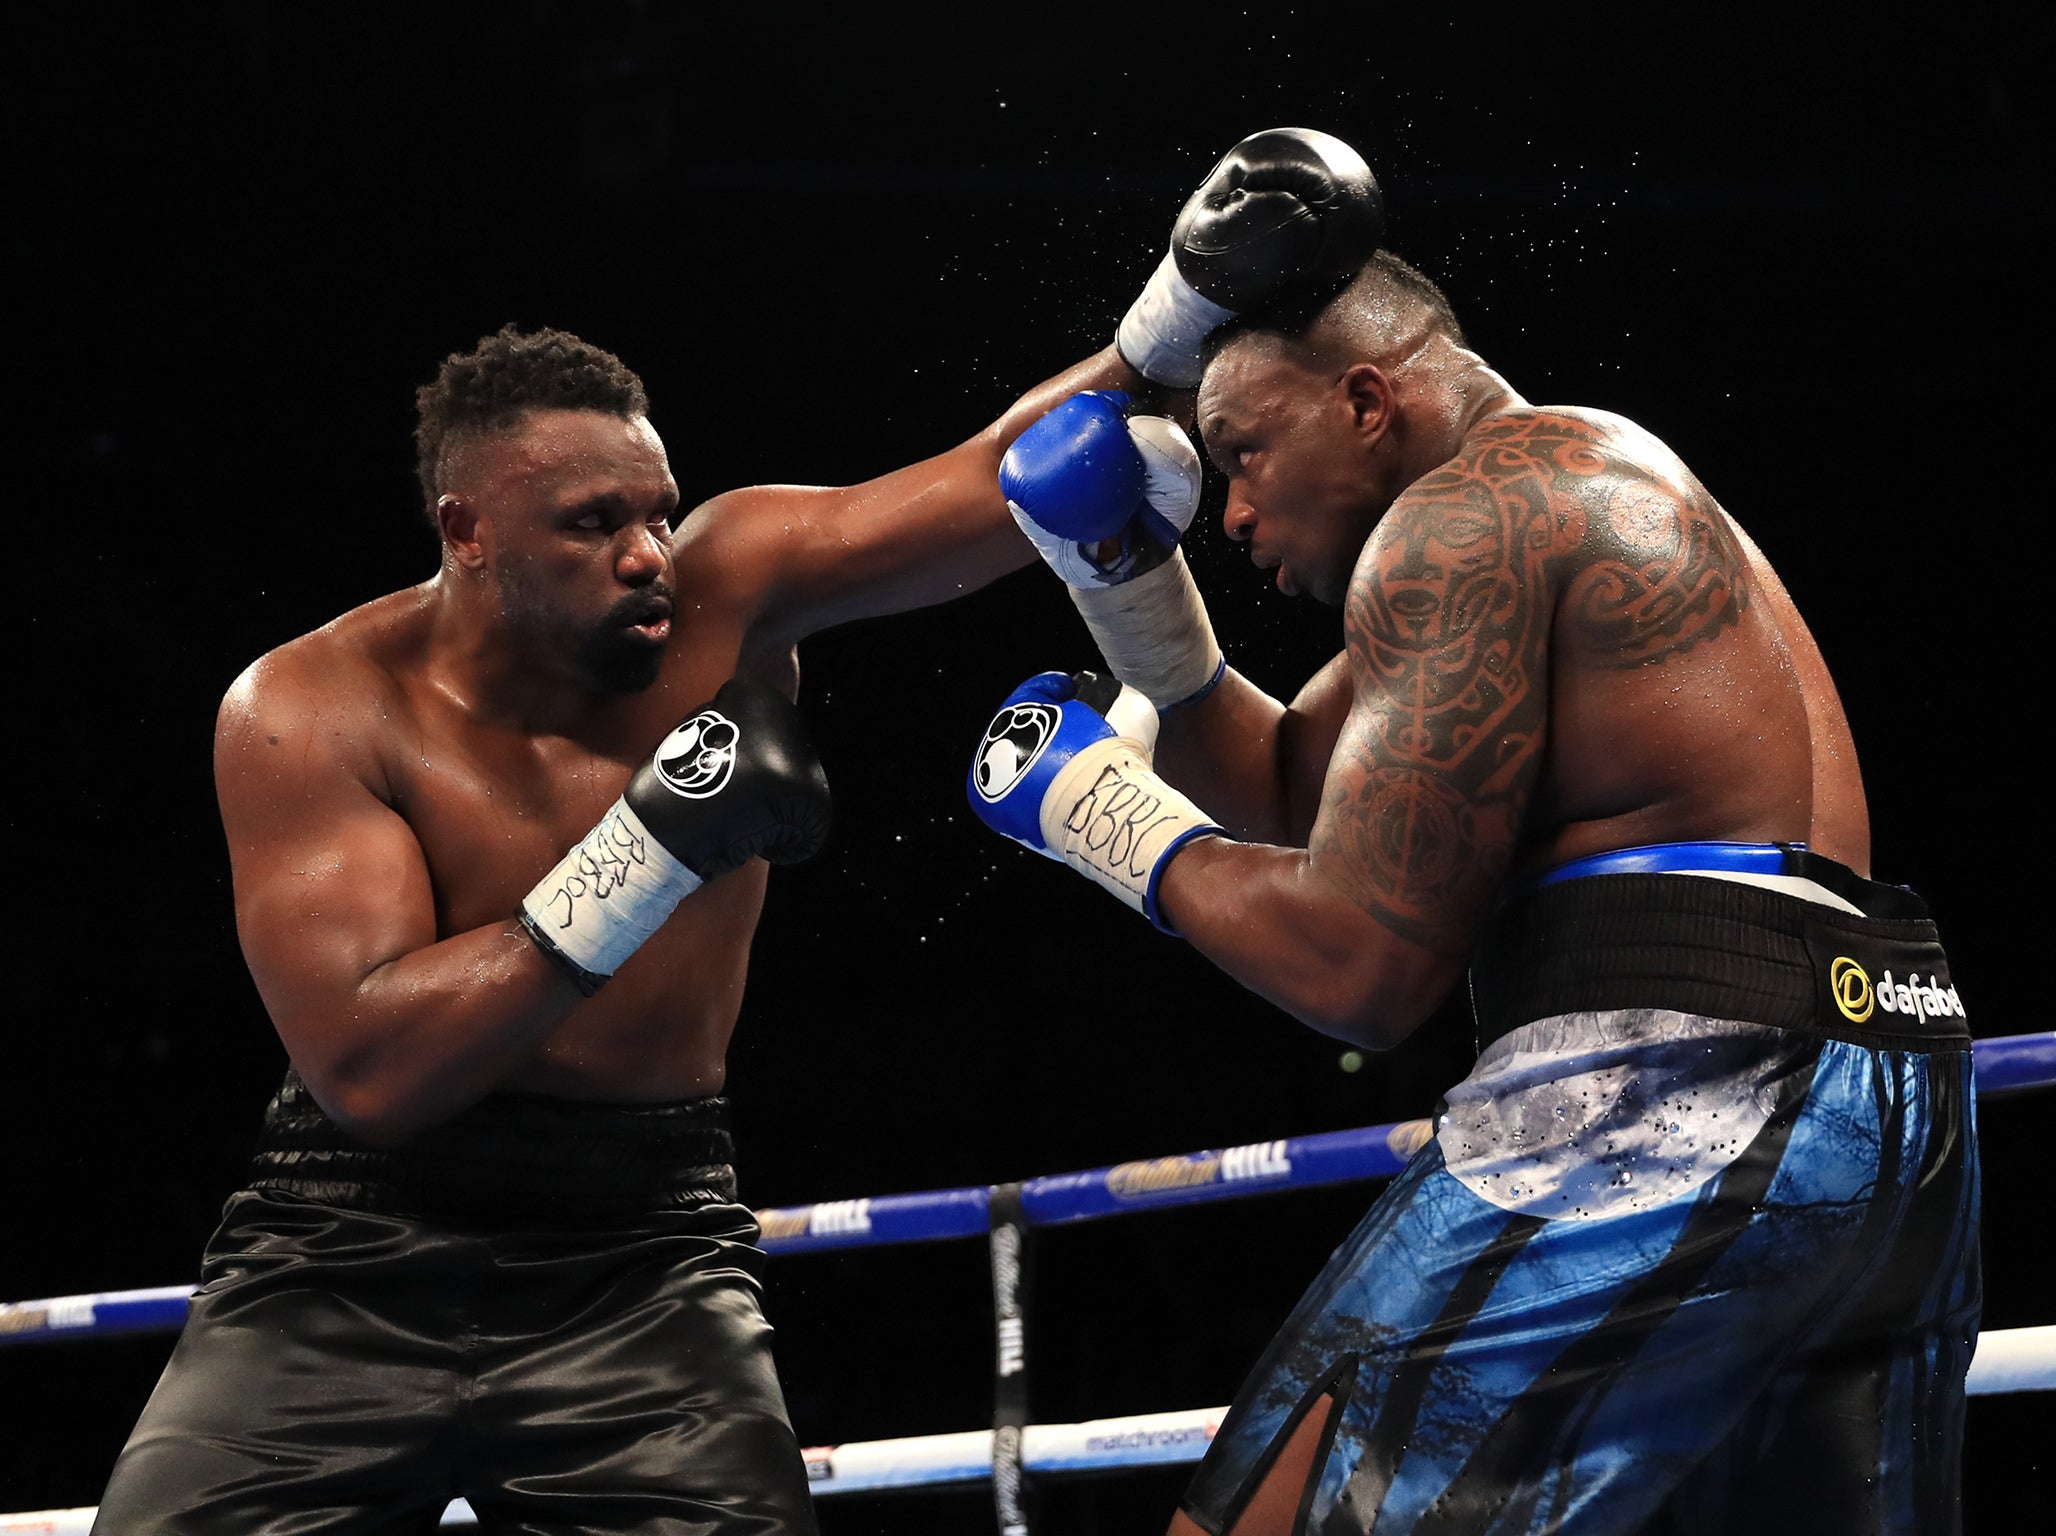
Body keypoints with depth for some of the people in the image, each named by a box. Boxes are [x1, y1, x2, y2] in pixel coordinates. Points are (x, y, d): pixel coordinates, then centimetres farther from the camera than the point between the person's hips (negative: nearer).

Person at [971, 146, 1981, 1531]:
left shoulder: (1460, 519, -5)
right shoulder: (1592, 488, 26)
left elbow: (1358, 965, -11)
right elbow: (1286, 792, 32)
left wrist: (1112, 818, 3)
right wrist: (1129, 582, 20)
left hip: (1662, 1084, -10)